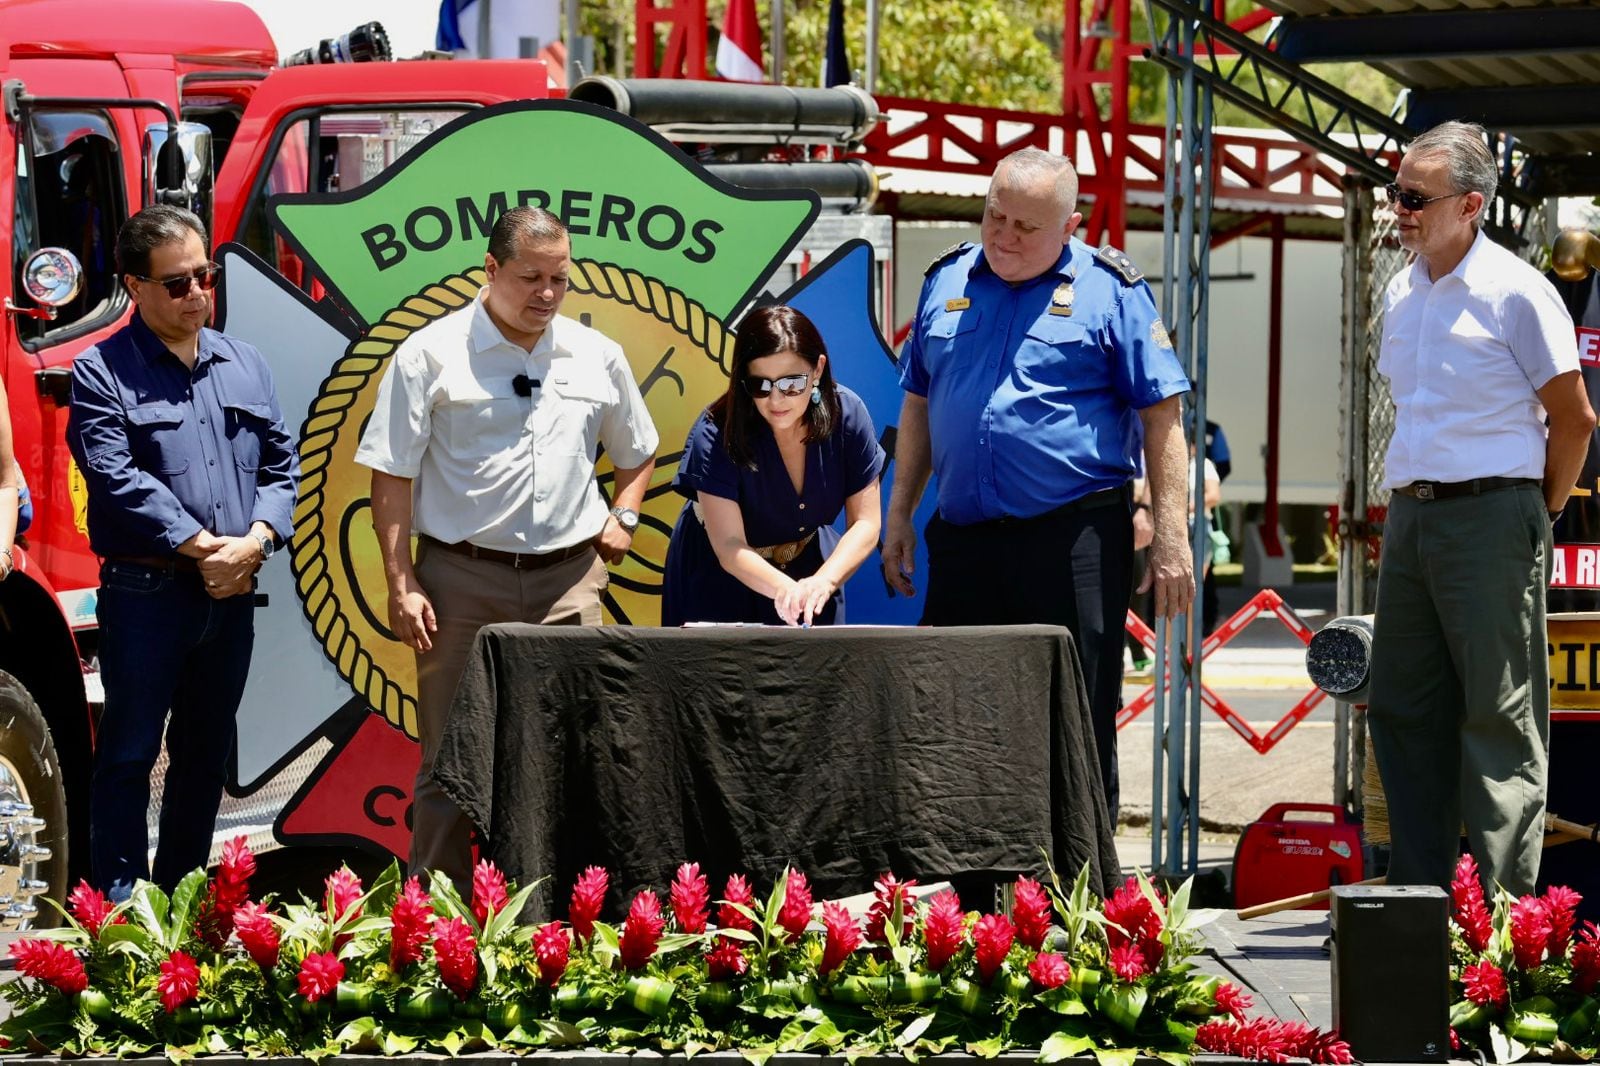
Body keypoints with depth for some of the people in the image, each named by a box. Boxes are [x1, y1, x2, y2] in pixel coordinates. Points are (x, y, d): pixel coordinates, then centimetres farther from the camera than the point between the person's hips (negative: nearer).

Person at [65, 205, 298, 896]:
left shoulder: (244, 366, 13)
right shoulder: (101, 373, -5)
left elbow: (280, 465, 11)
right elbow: (117, 478, -15)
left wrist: (255, 541, -8)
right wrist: (202, 546, -18)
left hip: (232, 595, 6)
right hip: (146, 595, -5)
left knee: (205, 755, 13)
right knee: (129, 755, -3)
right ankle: (121, 909, 0)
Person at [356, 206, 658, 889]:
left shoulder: (597, 357, 11)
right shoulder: (431, 355, -1)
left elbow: (637, 454, 27)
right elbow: (392, 476, -2)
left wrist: (624, 516, 9)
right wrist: (402, 585, -9)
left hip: (569, 578, 3)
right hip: (461, 580, -3)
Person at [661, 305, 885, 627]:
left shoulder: (847, 415, -20)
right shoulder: (715, 435, -28)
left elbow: (865, 524, -18)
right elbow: (730, 547, -32)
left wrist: (823, 581, -37)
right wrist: (786, 588, -52)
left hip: (808, 566, 3)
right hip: (720, 578, -3)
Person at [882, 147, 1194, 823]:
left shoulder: (1109, 289, 0)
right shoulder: (948, 281, 13)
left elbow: (1163, 419, -3)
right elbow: (917, 405, 21)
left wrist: (1171, 538, -10)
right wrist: (899, 517, 16)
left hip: (1074, 536, -4)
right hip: (964, 535, 4)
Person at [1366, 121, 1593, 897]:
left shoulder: (1513, 291, -9)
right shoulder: (1403, 294, 13)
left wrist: (1536, 516, 1)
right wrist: (1406, 496, 18)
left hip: (1487, 515, -8)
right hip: (1409, 515, 8)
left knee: (1501, 716, -4)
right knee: (1402, 709, 9)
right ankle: (1418, 894, 17)